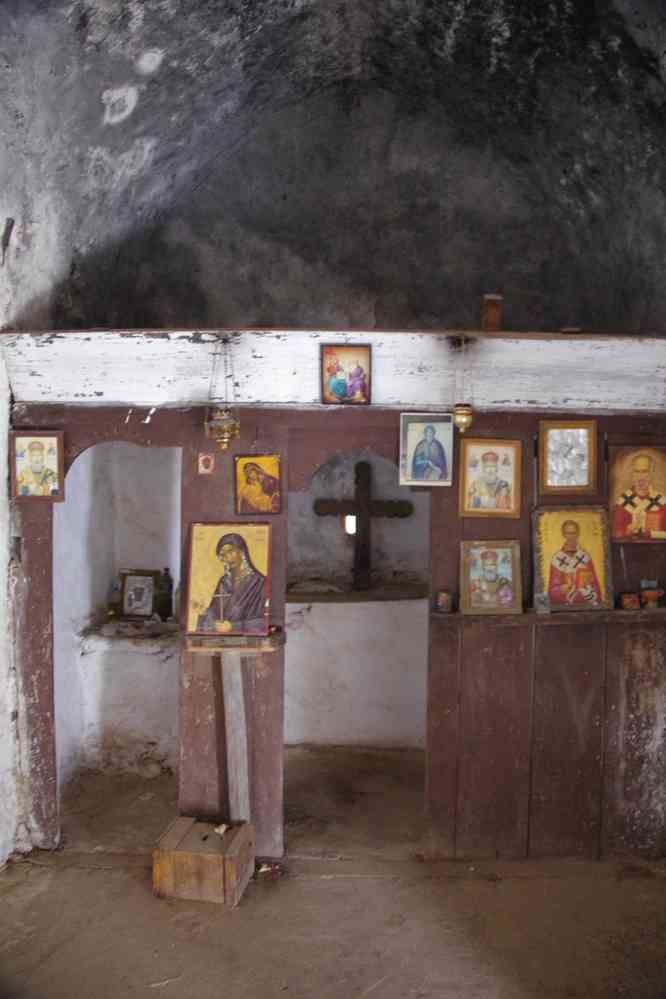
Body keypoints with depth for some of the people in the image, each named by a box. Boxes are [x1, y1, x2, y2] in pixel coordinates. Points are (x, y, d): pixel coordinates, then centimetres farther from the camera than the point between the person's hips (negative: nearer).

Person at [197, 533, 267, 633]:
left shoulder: (259, 582, -5)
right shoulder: (224, 581, 12)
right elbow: (212, 611, 9)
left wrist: (233, 626, -15)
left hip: (244, 635, -4)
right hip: (219, 634, 4)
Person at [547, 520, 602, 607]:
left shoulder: (586, 557, 3)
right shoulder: (557, 559, -2)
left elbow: (595, 586, 7)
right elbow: (552, 591, 0)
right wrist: (561, 590, -18)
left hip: (587, 606, 1)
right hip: (564, 607, -1)